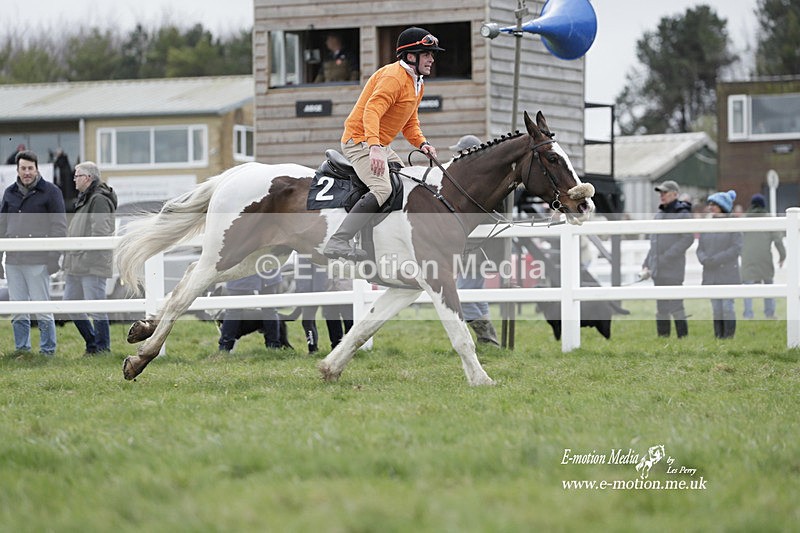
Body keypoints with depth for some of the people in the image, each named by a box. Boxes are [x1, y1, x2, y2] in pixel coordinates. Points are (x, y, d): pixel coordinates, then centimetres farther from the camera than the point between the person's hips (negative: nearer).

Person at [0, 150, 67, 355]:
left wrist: (54, 257, -10)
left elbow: (59, 226, -3)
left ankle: (48, 350, 4)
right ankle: (21, 350, 13)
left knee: (42, 308, -3)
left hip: (37, 261, -5)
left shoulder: (50, 192, -1)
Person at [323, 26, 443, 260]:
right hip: (360, 140, -11)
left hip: (381, 147, 11)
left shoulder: (416, 84, 16)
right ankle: (338, 242, -34)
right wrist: (374, 146, -42)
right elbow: (372, 111, -29)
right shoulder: (393, 77, -17)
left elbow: (409, 123, 23)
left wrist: (422, 143, 3)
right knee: (382, 188, -27)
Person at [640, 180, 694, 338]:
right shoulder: (659, 214, 16)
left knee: (676, 308, -9)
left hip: (673, 270, -7)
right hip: (658, 271, 7)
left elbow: (688, 239, -15)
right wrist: (646, 265, 13)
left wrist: (666, 258, -20)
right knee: (661, 309, 8)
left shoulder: (683, 214, -6)